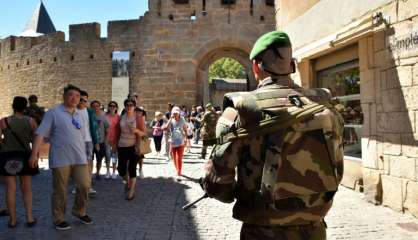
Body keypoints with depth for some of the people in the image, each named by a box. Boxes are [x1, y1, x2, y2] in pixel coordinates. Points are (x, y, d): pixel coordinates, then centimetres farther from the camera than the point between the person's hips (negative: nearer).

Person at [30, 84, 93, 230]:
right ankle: (59, 219, 21)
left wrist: (84, 154, 20)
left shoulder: (79, 114, 14)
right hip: (60, 159, -5)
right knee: (60, 191, 5)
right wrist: (34, 154, -17)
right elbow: (40, 134, -9)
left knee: (84, 185, 2)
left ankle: (79, 212, 24)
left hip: (79, 158, 5)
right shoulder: (53, 113, -4)